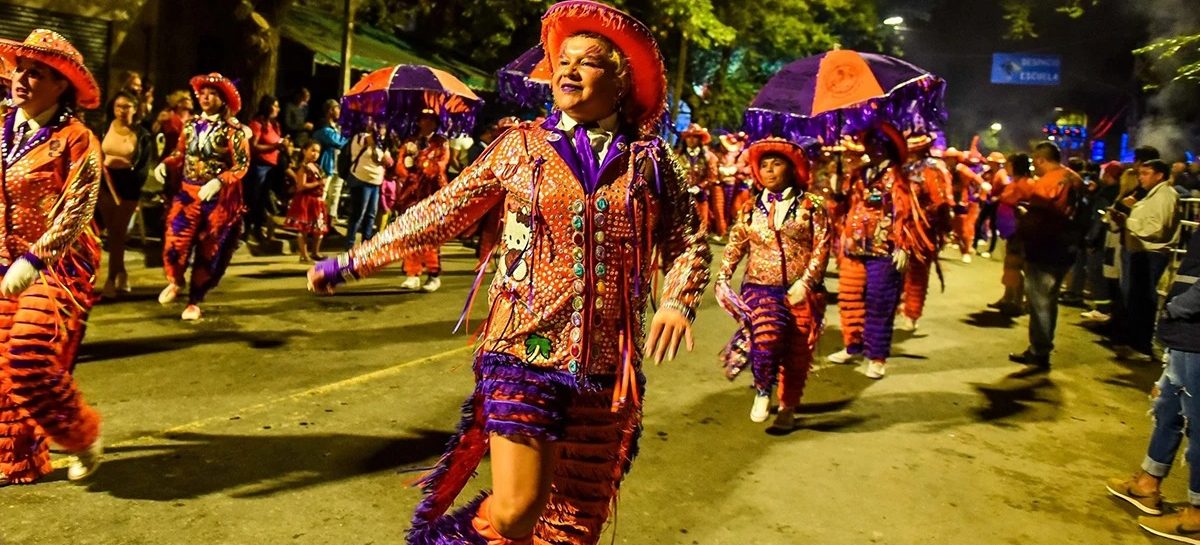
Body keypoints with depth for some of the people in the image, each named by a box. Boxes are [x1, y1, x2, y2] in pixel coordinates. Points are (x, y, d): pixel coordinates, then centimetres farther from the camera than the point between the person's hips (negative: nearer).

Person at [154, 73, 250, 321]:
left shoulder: (233, 129, -10)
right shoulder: (191, 124, 6)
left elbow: (242, 165, -13)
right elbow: (180, 154, 12)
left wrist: (218, 181, -26)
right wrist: (165, 164, -8)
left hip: (219, 198, -3)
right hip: (187, 193, 3)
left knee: (207, 251, 7)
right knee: (174, 243, -7)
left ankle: (194, 302, 24)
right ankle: (176, 282, 26)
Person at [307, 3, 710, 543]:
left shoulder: (649, 160, 4)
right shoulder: (520, 145, 3)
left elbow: (688, 244, 10)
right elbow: (440, 213, 7)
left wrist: (678, 301, -11)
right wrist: (353, 261, 9)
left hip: (608, 367, 2)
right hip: (524, 353, -2)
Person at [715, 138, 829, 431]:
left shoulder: (811, 205, 1)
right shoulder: (751, 210, 11)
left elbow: (821, 248, -5)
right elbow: (735, 246, 11)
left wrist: (804, 283, -14)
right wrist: (723, 278, -3)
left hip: (802, 292, 0)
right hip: (761, 288, 1)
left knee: (797, 353, 4)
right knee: (767, 337, -24)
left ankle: (787, 409, 26)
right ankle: (763, 391, 1)